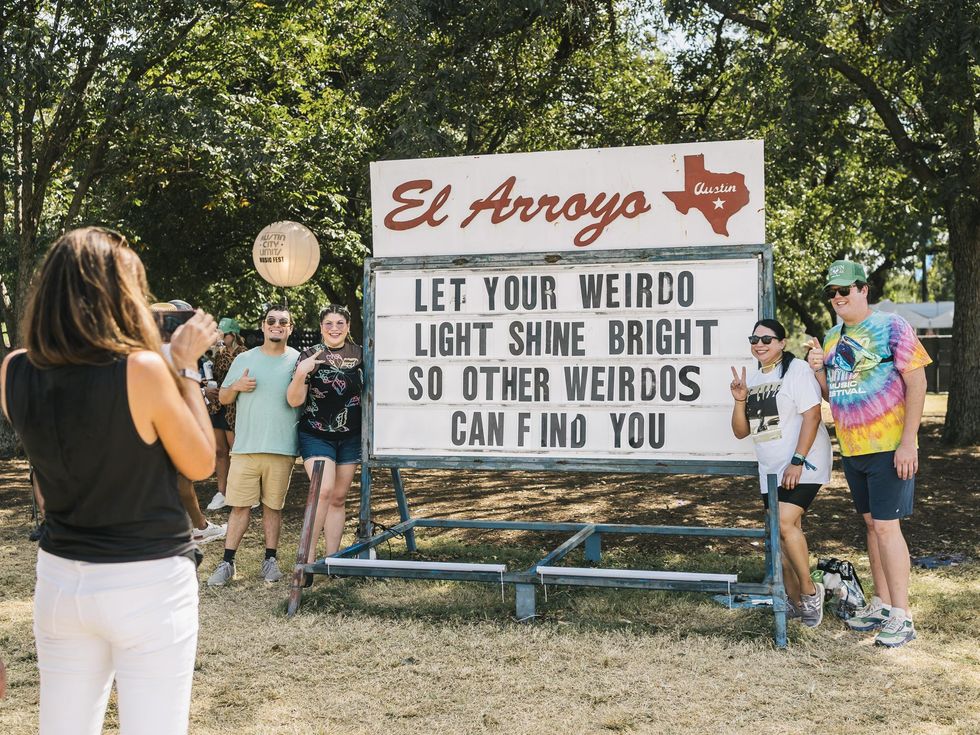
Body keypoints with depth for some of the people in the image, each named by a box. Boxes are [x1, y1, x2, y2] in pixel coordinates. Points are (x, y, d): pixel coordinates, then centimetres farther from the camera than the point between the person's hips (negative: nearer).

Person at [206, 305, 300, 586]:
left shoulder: (299, 361, 6)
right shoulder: (244, 359, 10)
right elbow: (223, 398, 15)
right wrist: (236, 386, -6)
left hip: (282, 449, -1)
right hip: (245, 447, 1)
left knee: (273, 506, 7)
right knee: (239, 505, 1)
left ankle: (270, 559, 17)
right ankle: (227, 562, 6)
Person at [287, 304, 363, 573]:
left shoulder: (360, 355, 2)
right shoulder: (310, 355, -5)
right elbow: (294, 400, -10)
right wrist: (301, 373, -25)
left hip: (350, 437, 4)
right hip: (316, 435, -3)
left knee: (339, 498, 8)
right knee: (324, 490, -20)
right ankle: (307, 557, -11)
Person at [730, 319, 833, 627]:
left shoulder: (797, 370, -8)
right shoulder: (752, 379, 12)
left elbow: (812, 416, -16)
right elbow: (741, 431, 11)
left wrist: (797, 461, -22)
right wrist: (740, 401, -8)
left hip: (803, 465, -7)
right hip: (771, 470, 7)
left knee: (785, 524, -21)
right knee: (784, 533, 8)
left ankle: (809, 590, -5)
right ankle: (795, 602, 17)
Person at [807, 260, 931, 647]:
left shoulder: (891, 326, -9)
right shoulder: (832, 336, 11)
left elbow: (916, 383, -12)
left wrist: (908, 442, -18)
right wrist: (819, 369, -4)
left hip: (889, 448, -7)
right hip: (852, 449, 7)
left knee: (886, 525, -8)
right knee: (872, 524, 14)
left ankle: (902, 616, -1)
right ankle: (882, 604, 24)